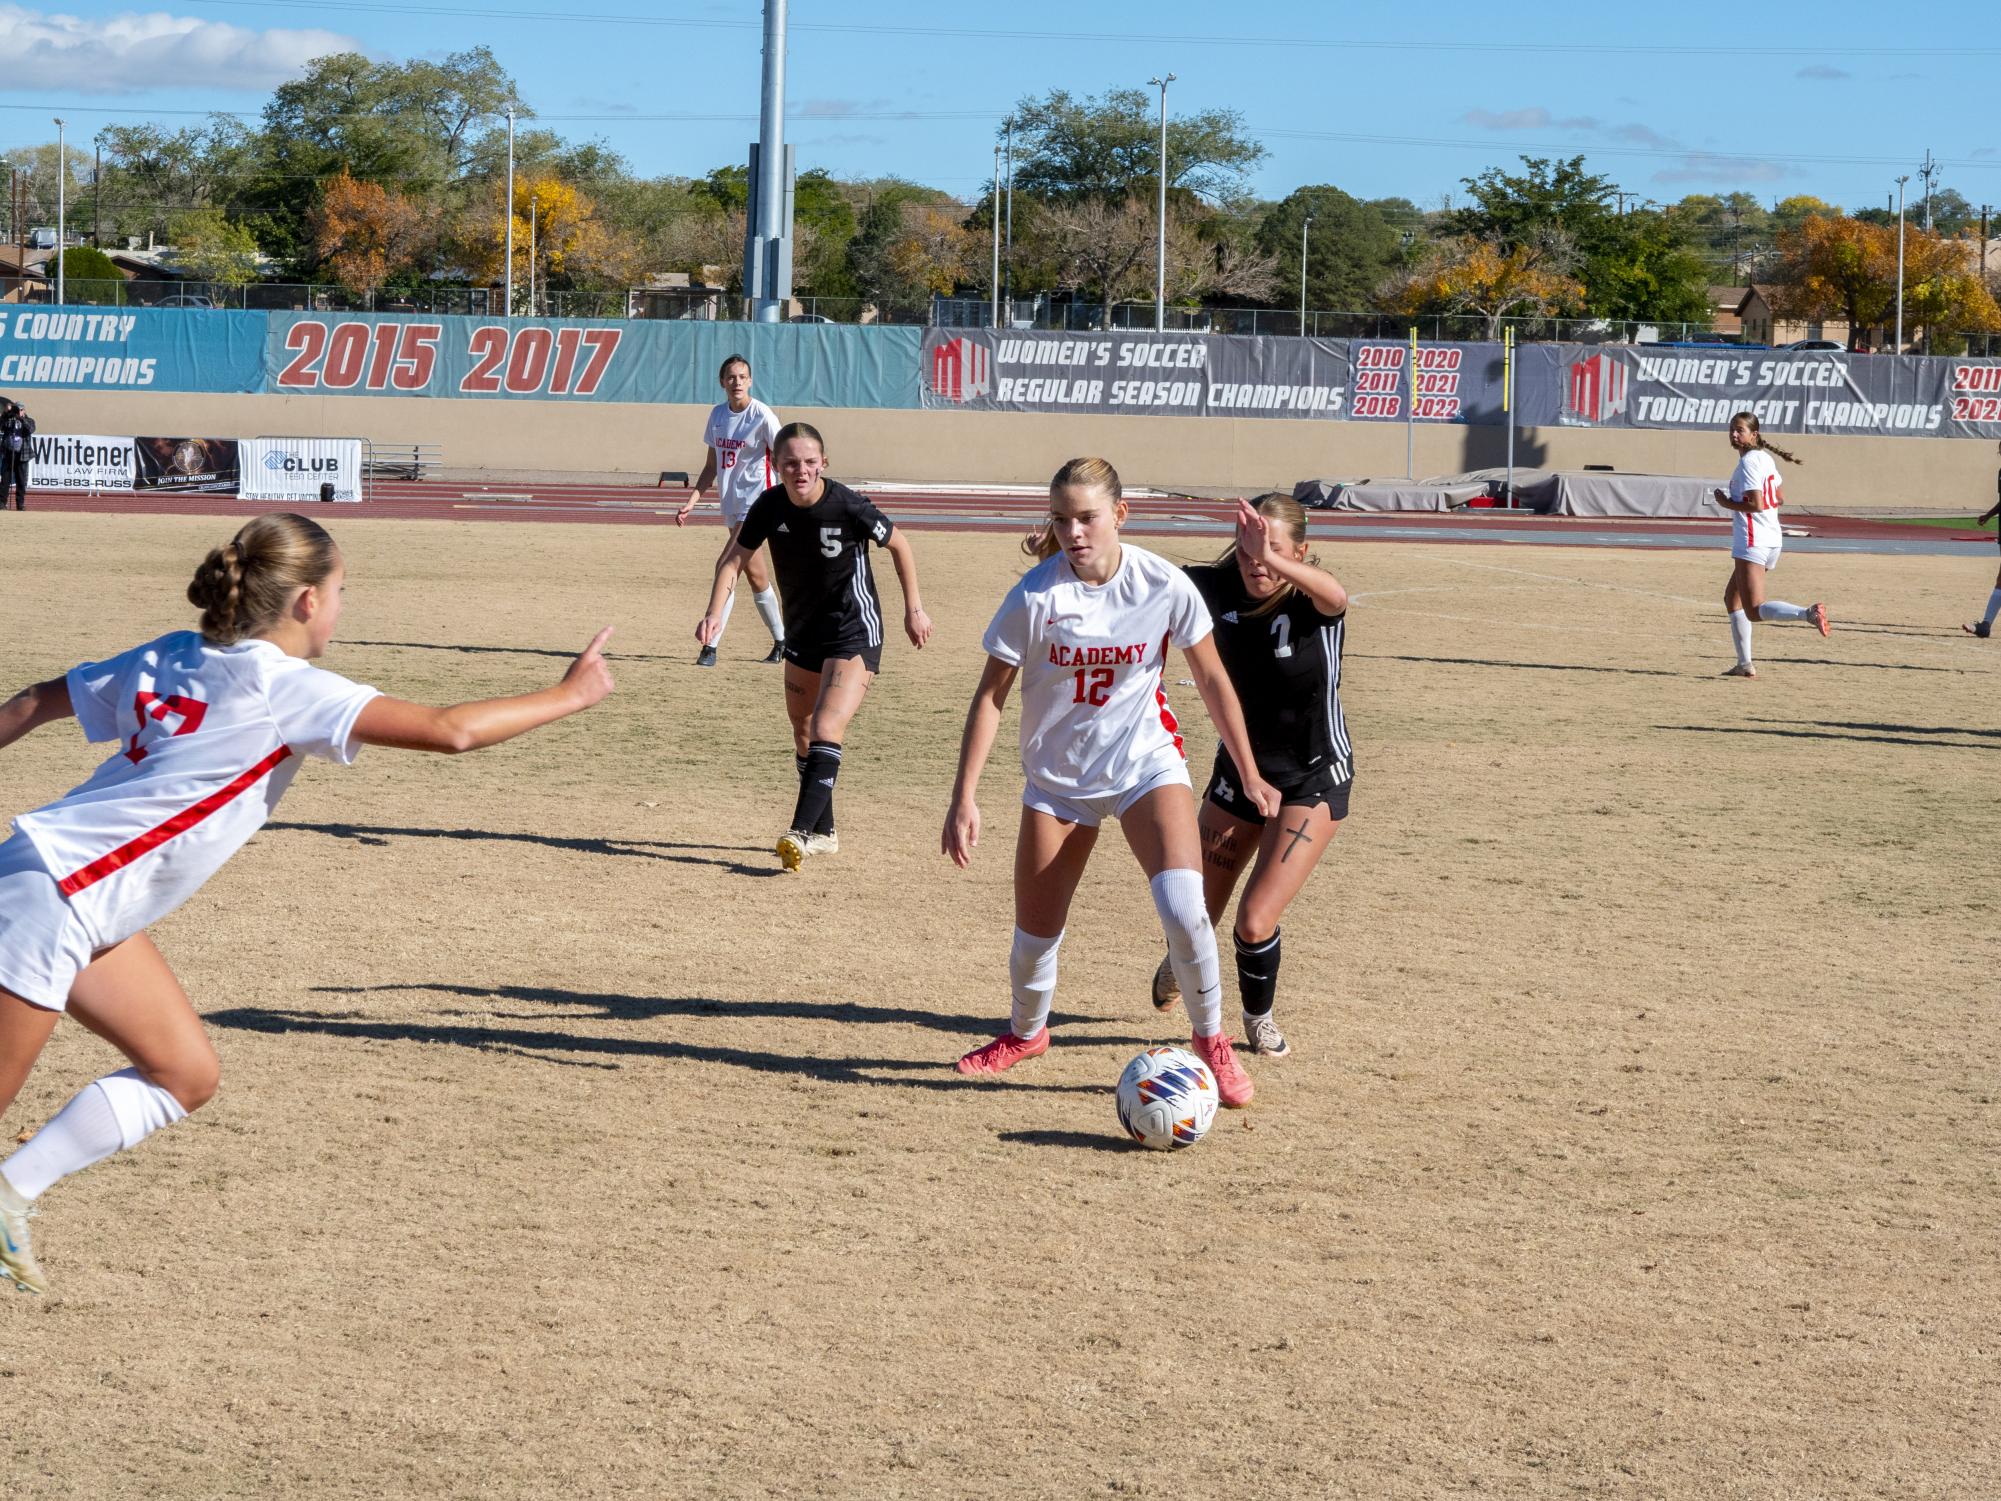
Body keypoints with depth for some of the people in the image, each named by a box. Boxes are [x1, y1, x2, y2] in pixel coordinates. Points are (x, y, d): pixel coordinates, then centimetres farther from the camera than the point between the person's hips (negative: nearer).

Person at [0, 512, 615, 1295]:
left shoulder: (171, 658, 7)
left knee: (185, 1073, 10)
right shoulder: (284, 688, -17)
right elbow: (449, 730, -21)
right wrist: (569, 695, -10)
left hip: (91, 908, 9)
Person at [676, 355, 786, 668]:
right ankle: (781, 641, 23)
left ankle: (710, 646, -15)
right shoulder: (717, 414, 8)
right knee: (754, 575, 12)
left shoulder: (762, 416, -10)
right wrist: (693, 501, 6)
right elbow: (712, 466, 15)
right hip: (730, 502, 7)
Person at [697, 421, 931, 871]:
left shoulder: (849, 507, -22)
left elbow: (899, 546, -5)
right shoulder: (770, 506, -11)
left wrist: (914, 609, -1)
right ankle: (824, 833, 31)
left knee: (826, 731, -21)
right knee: (803, 736, 16)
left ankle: (801, 833, -26)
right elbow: (733, 559, -1)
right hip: (802, 632, 6)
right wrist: (715, 612, -16)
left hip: (854, 634, -6)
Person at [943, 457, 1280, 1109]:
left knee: (1183, 907, -23)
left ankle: (1212, 1043, -2)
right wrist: (964, 799, -11)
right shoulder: (1036, 596, -16)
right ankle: (1024, 1033, 38)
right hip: (1057, 778, 1)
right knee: (1035, 932, 5)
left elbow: (1211, 679, 0)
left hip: (1148, 765, -1)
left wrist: (1249, 774, 5)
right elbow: (990, 696, -8)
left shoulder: (1164, 585, -14)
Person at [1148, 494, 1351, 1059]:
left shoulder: (1312, 602, -25)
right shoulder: (1221, 588, -14)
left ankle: (1259, 1017, 18)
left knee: (1255, 923, -14)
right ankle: (1179, 961, 52)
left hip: (1313, 780, -4)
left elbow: (1335, 596, -50)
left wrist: (1275, 562, -69)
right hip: (1238, 769, 4)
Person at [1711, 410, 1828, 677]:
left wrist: (1727, 504, -7)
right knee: (1732, 598, 19)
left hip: (1752, 542, -10)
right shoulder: (1765, 458, 15)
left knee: (1754, 610, -14)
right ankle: (1744, 664, 16)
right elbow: (1779, 500, 24)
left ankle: (1808, 613, -36)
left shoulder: (1748, 462, -13)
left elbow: (1757, 504, -21)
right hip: (1773, 539, 10)